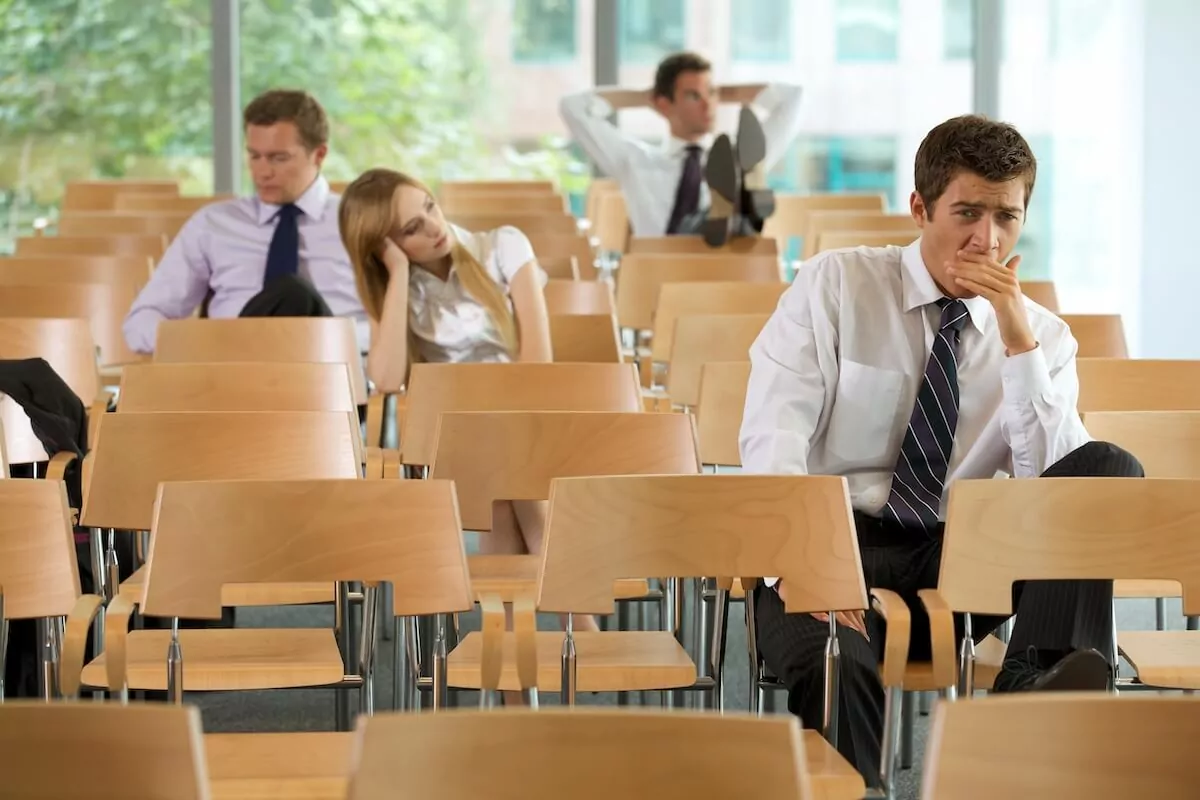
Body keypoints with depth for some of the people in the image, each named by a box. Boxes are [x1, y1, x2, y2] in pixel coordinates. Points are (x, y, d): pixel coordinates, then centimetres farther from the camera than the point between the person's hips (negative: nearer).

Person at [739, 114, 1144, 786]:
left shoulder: (1043, 338, 7)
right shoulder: (836, 285, 2)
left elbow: (1053, 482, -8)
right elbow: (773, 435, -10)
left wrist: (1018, 339, -17)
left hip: (963, 555, 4)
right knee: (833, 659, -42)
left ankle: (1036, 676, -39)